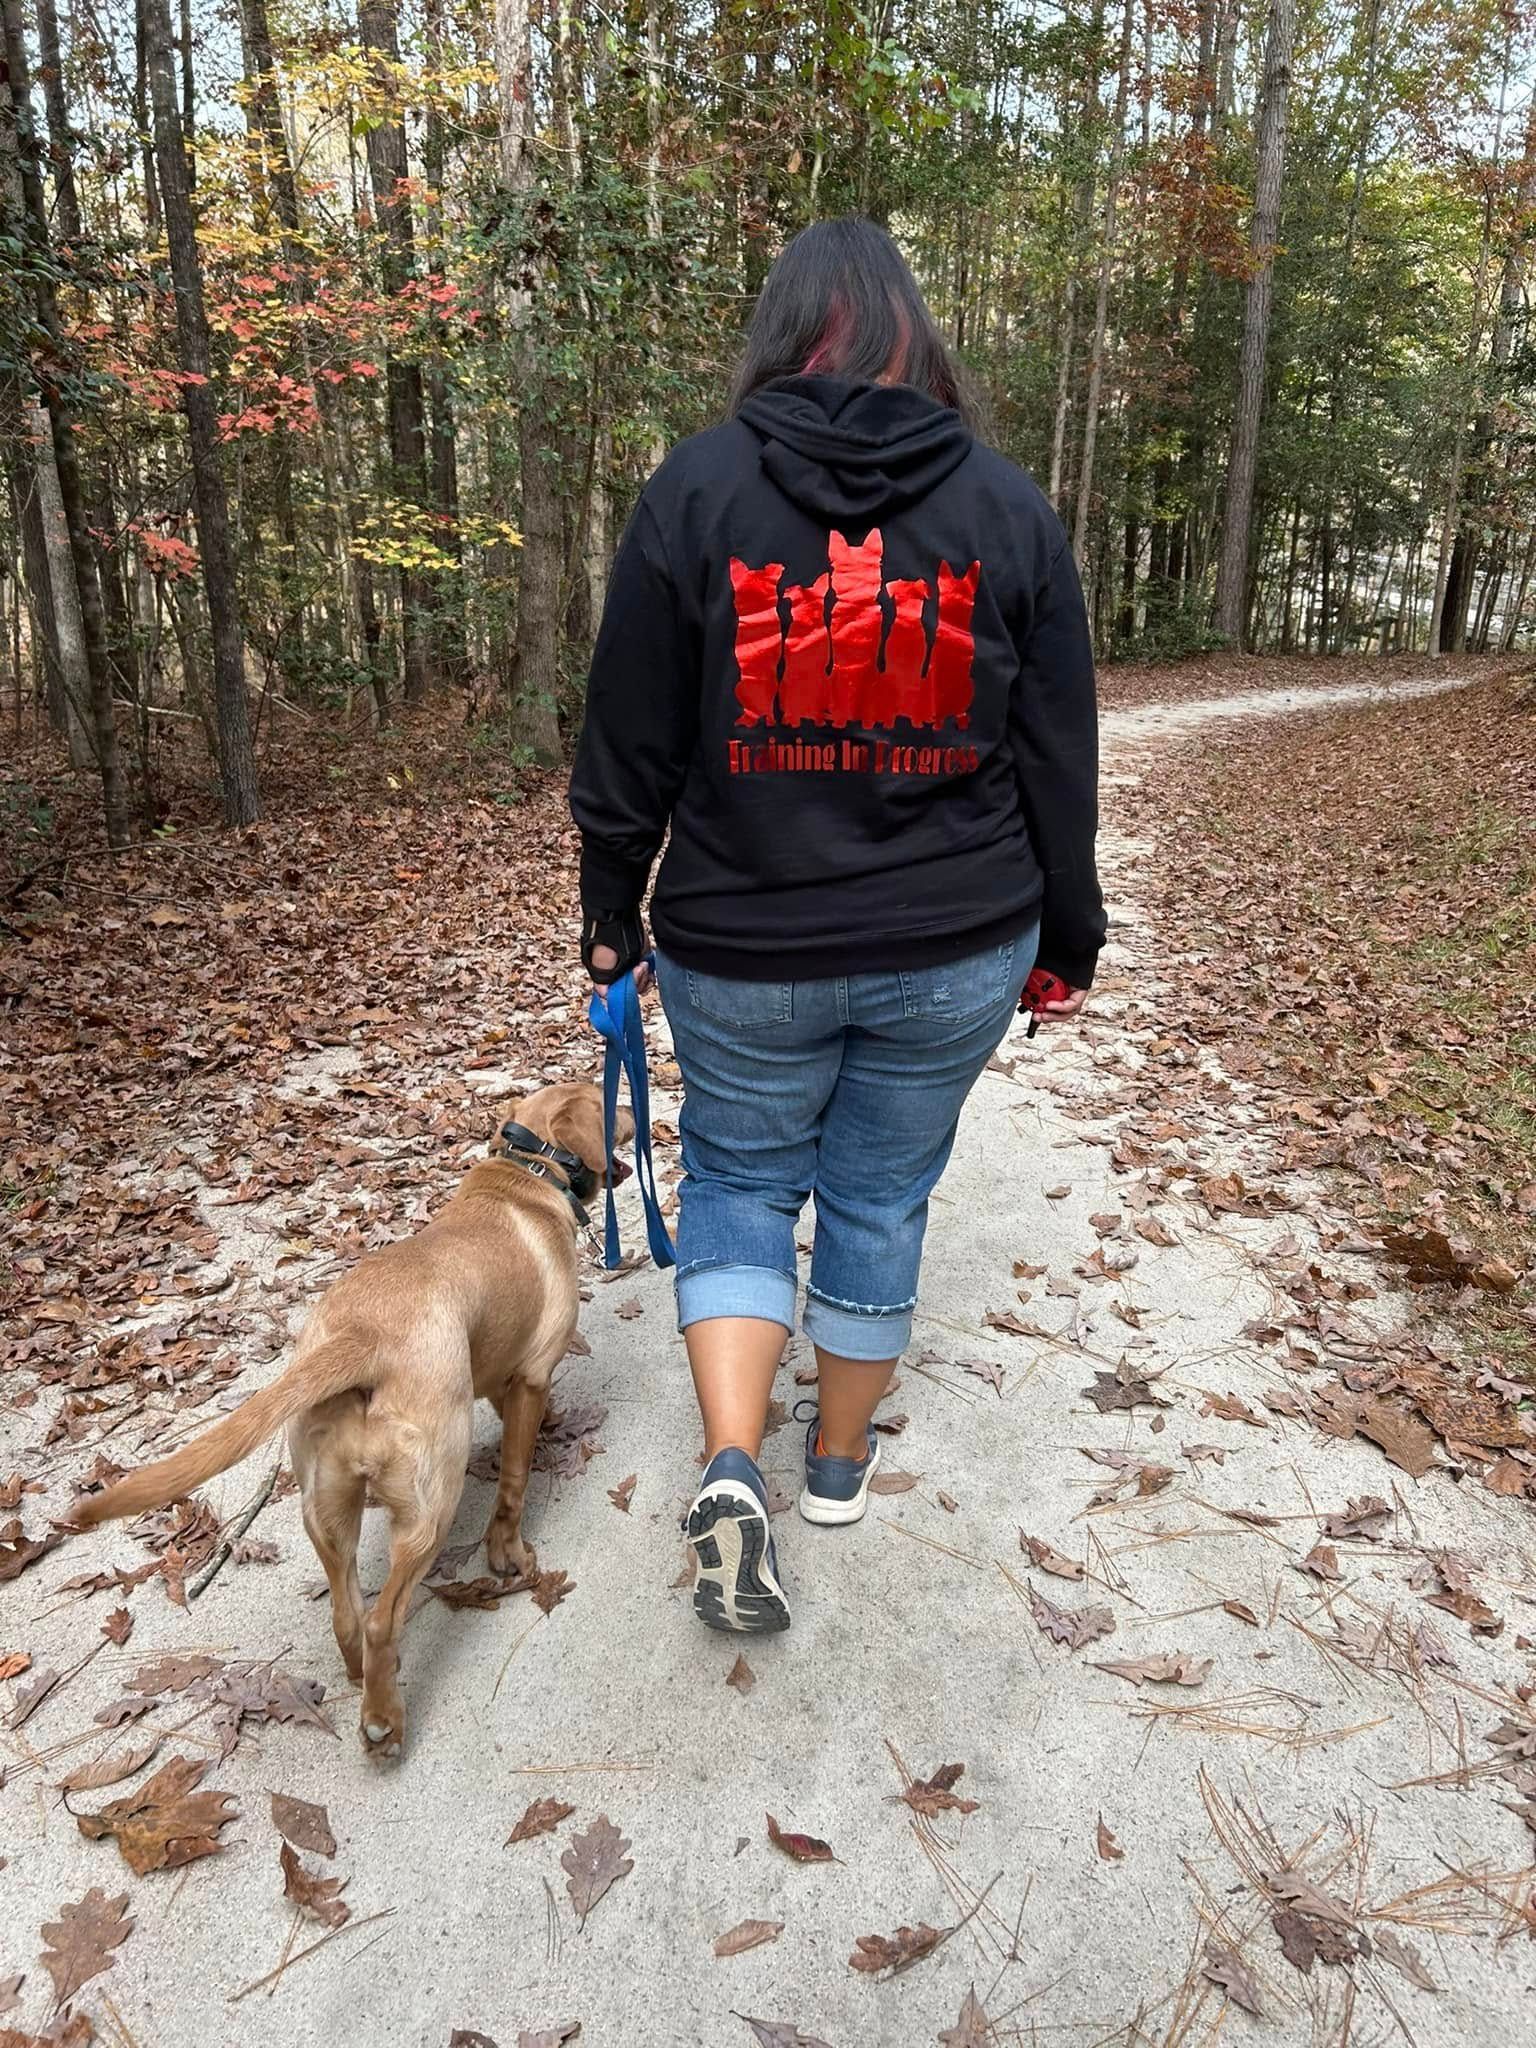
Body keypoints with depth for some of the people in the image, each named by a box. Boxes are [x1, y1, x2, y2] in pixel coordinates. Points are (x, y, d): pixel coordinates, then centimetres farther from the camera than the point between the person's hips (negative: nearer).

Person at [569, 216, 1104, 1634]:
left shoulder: (696, 489, -5)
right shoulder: (1009, 505, 0)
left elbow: (630, 742, -3)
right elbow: (1060, 759, 2)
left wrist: (612, 911, 10)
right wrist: (1069, 937, 12)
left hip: (742, 947, -1)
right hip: (958, 951, 2)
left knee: (737, 1180, 19)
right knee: (883, 1198, 18)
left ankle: (732, 1462, 3)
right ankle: (842, 1462, 37)